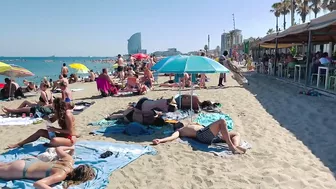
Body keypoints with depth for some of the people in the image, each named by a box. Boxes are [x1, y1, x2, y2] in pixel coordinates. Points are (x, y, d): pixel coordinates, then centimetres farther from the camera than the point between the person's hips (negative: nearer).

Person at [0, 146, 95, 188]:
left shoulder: (70, 160, -16)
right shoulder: (61, 175, -36)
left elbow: (58, 149, 2)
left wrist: (71, 148, 16)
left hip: (31, 160, 7)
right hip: (21, 170, -7)